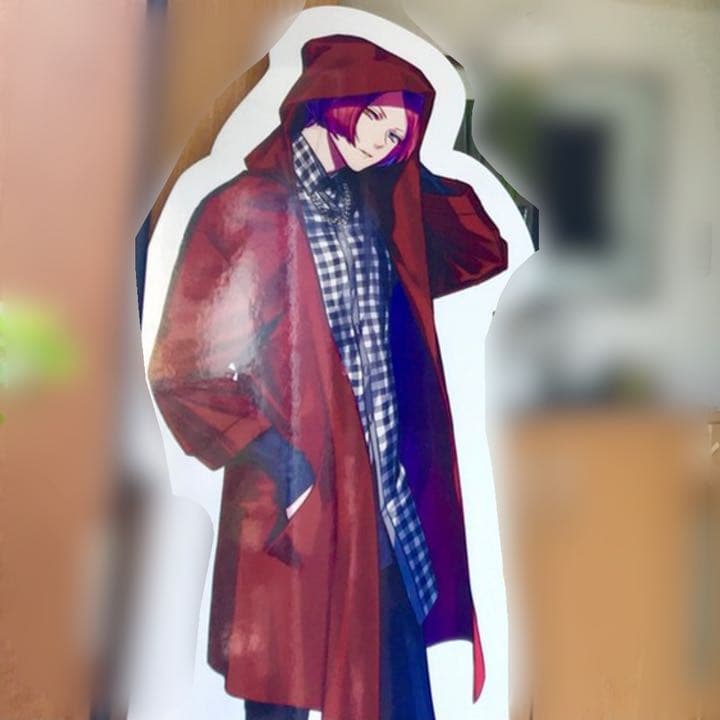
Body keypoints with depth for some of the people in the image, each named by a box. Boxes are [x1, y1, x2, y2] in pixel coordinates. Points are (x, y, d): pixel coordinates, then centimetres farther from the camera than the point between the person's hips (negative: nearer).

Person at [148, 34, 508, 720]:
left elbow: (485, 252, 18)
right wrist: (269, 461, -19)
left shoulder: (374, 213, 10)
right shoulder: (241, 212, -10)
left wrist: (419, 170, 8)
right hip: (295, 505, -6)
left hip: (387, 496, 6)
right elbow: (181, 368, -11)